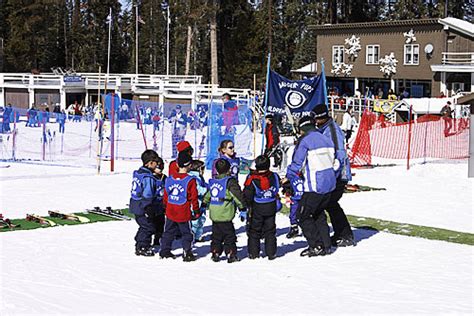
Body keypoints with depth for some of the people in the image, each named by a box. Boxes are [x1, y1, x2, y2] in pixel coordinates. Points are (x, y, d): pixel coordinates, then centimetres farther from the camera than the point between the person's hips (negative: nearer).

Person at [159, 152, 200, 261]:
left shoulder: (169, 179, 3)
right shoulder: (190, 181, -13)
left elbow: (165, 196, 11)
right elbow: (194, 198, -10)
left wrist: (165, 208, 23)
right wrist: (196, 211, -1)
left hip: (170, 212, 5)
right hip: (184, 214, -5)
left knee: (168, 232, 18)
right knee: (187, 233, 6)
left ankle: (165, 251, 22)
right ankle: (187, 253, 5)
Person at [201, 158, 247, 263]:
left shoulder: (213, 182, 11)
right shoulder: (230, 181, -9)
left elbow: (207, 195, 23)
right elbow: (238, 196, -10)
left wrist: (204, 205, 37)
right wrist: (243, 209, -5)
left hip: (214, 215, 6)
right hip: (225, 216, -6)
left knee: (216, 236, 16)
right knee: (229, 236, 1)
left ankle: (215, 253, 18)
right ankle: (231, 254, 1)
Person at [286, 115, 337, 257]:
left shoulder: (304, 142, -11)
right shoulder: (325, 139, 12)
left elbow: (297, 163, -10)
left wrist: (288, 177, 7)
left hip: (315, 186, -8)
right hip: (329, 183, 8)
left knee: (303, 215, 3)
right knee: (319, 213, 21)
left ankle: (316, 246, 1)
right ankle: (326, 245, 20)